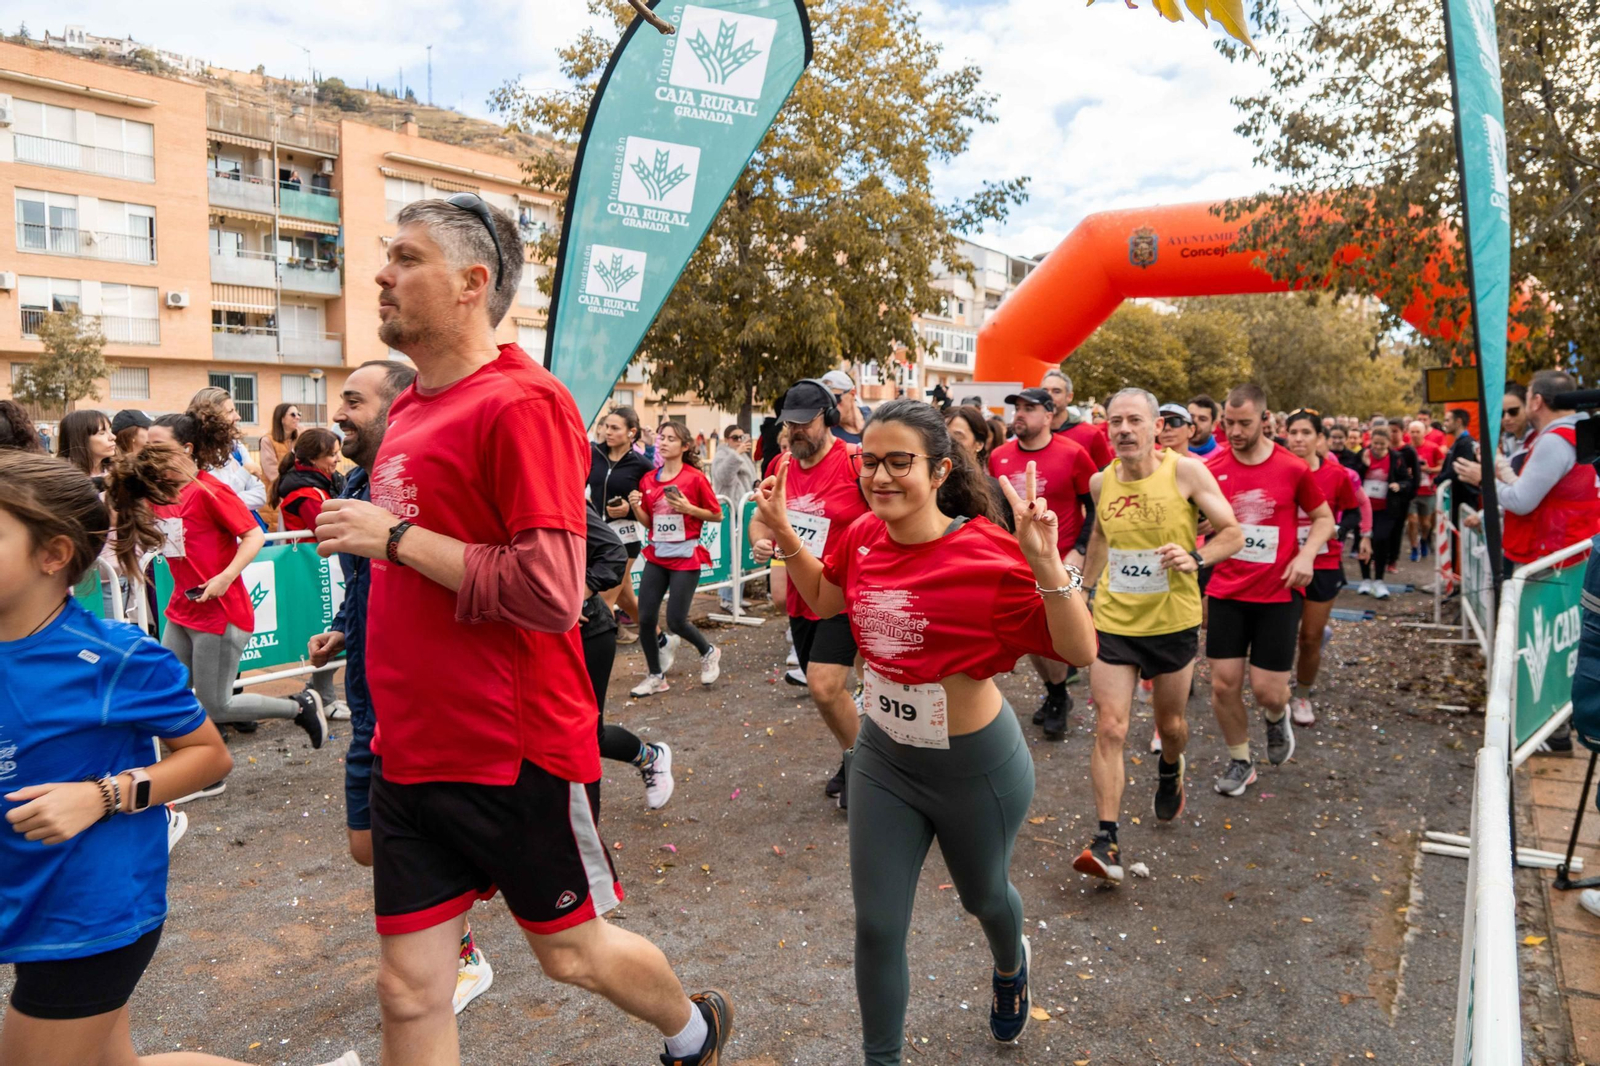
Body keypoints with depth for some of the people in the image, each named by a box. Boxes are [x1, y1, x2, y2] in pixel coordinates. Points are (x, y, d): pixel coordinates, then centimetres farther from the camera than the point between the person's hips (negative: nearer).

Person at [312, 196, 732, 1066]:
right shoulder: (411, 410, 8)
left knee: (571, 950, 15)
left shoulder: (520, 403, -17)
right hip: (411, 753, 7)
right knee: (409, 991, 12)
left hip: (518, 754, -7)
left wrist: (393, 536, -19)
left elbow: (551, 594, -25)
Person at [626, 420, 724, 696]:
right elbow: (648, 522, 13)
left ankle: (709, 653, 25)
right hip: (656, 555, 5)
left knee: (676, 621, -6)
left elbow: (717, 515, -3)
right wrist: (636, 507, -6)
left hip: (685, 556, -5)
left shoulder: (695, 477, -8)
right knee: (645, 618, 0)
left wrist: (688, 508, -17)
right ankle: (655, 676, 18)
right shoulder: (648, 480, 6)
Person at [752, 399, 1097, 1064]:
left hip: (975, 766, -3)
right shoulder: (862, 537, -9)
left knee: (983, 895, 26)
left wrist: (1046, 563, -41)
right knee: (876, 926, 10)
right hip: (882, 756, 4)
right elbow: (822, 597, 12)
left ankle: (1010, 964, 64)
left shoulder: (988, 552, -26)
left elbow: (1079, 652, -27)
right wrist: (784, 533, -2)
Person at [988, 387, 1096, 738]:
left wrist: (1079, 551, -12)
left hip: (1060, 563, -4)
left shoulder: (1072, 454, -11)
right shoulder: (999, 457, 0)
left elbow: (1095, 508, -5)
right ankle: (1053, 693, 33)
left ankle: (1058, 699, 21)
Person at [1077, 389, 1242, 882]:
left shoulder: (1185, 470, -12)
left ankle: (1170, 771, 54)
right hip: (1113, 620, 2)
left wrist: (1196, 559, -26)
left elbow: (1233, 535, -7)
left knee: (1170, 722, 18)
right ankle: (1106, 842, -4)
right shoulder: (1101, 481, 0)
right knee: (1109, 729, -7)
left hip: (1173, 621, -1)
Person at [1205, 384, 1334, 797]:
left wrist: (1307, 554, -11)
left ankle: (1277, 716, 36)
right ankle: (1240, 761, 25)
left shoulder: (1292, 469, -6)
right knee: (1223, 684, 2)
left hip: (1278, 594, -1)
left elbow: (1324, 518, 6)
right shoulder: (1211, 468, -3)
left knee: (1267, 690, -2)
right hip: (1226, 592, 2)